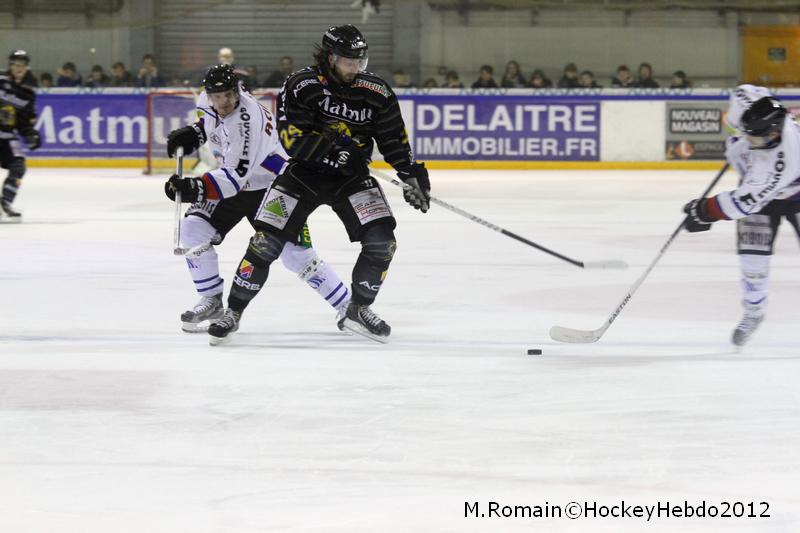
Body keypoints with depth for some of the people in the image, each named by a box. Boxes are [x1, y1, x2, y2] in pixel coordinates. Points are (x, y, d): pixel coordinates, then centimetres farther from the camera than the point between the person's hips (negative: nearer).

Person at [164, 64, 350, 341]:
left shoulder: (247, 122, -34)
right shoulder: (208, 102, -9)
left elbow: (236, 175, -39)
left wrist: (196, 189, -49)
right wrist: (194, 133, 3)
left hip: (269, 186, -8)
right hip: (232, 180, 8)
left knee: (296, 254, -14)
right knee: (193, 231, -10)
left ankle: (348, 307, -3)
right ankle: (212, 300, 5)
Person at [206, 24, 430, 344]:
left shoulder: (376, 93, -5)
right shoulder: (302, 86, -15)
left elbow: (394, 138, 6)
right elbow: (293, 138, -23)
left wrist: (411, 174, 1)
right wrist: (335, 147, -32)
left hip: (351, 176, 3)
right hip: (304, 173, -2)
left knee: (381, 241, -14)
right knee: (267, 241, -10)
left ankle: (358, 309, 6)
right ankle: (234, 311, 6)